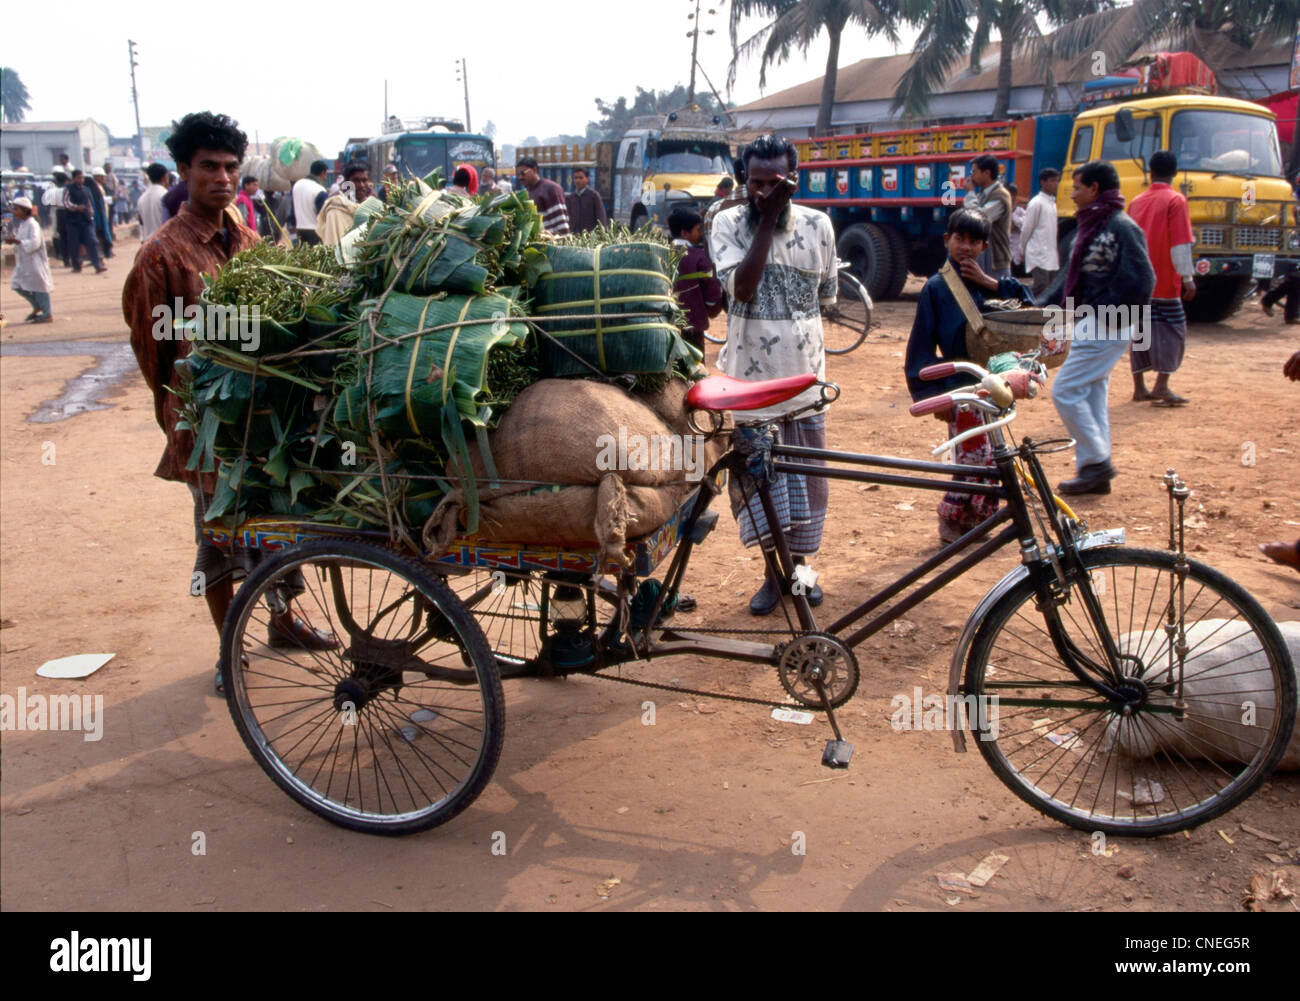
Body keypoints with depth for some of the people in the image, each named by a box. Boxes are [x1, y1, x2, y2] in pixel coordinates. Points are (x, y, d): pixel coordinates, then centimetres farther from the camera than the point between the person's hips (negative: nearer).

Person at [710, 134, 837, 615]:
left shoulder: (818, 225, 1)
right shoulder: (729, 223, -5)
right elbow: (741, 287, -20)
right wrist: (767, 221, -19)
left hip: (804, 374, 2)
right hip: (750, 376, -2)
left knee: (804, 474, 9)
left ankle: (799, 566, 28)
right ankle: (772, 572, 19)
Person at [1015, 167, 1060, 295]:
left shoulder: (1053, 202, 15)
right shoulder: (1036, 203, -9)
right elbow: (1026, 230, -5)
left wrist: (1056, 252, 16)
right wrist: (1022, 251, 2)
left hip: (1051, 256, 8)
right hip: (1039, 255, -8)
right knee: (1041, 287, -14)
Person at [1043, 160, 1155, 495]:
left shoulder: (1121, 227, -14)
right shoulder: (1090, 225, 15)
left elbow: (1140, 282, -20)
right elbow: (1070, 276, 20)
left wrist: (1108, 317, -19)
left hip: (1106, 330, -10)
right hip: (1088, 326, 10)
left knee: (1065, 391, -9)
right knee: (1092, 397, 11)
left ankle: (1097, 461, 0)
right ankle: (1095, 473, 18)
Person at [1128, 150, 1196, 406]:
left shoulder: (1137, 202, 10)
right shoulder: (1175, 201, -8)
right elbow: (1180, 244, -15)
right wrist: (1187, 277, -13)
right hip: (1164, 282, -6)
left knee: (1140, 330, 10)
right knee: (1172, 330, 0)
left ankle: (1139, 387, 12)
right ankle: (1161, 387, -7)